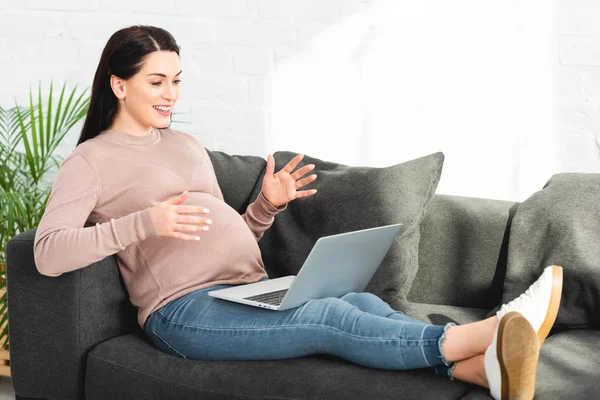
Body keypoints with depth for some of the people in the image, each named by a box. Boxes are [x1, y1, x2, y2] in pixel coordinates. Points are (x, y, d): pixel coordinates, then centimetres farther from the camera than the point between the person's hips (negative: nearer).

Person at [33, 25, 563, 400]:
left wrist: (267, 205, 9)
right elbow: (48, 254, -11)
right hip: (185, 310, -6)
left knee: (362, 302, -25)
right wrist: (144, 222, -21)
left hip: (251, 290, 6)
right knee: (332, 318, -30)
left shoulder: (188, 146, 26)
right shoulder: (91, 161, 4)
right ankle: (488, 334, -45)